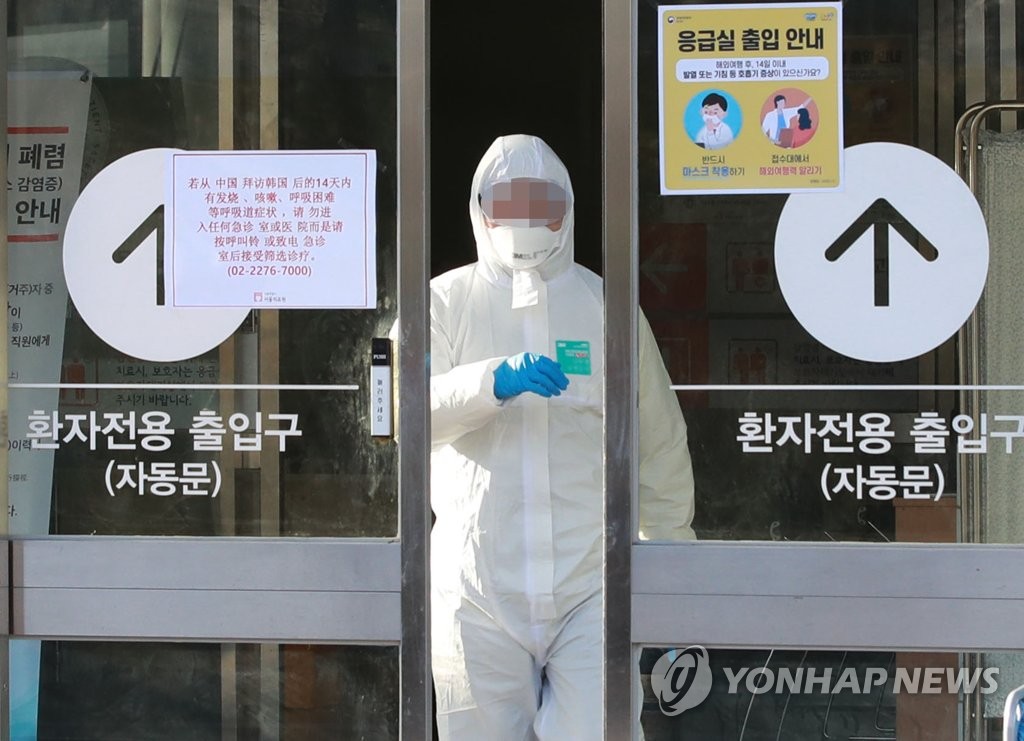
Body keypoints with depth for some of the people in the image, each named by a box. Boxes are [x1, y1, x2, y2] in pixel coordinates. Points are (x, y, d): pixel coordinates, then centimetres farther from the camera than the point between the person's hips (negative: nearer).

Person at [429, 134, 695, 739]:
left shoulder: (606, 306, 10)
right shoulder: (447, 302, 7)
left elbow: (661, 444, 15)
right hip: (478, 586, 0)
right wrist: (496, 382, -28)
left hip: (589, 582, 0)